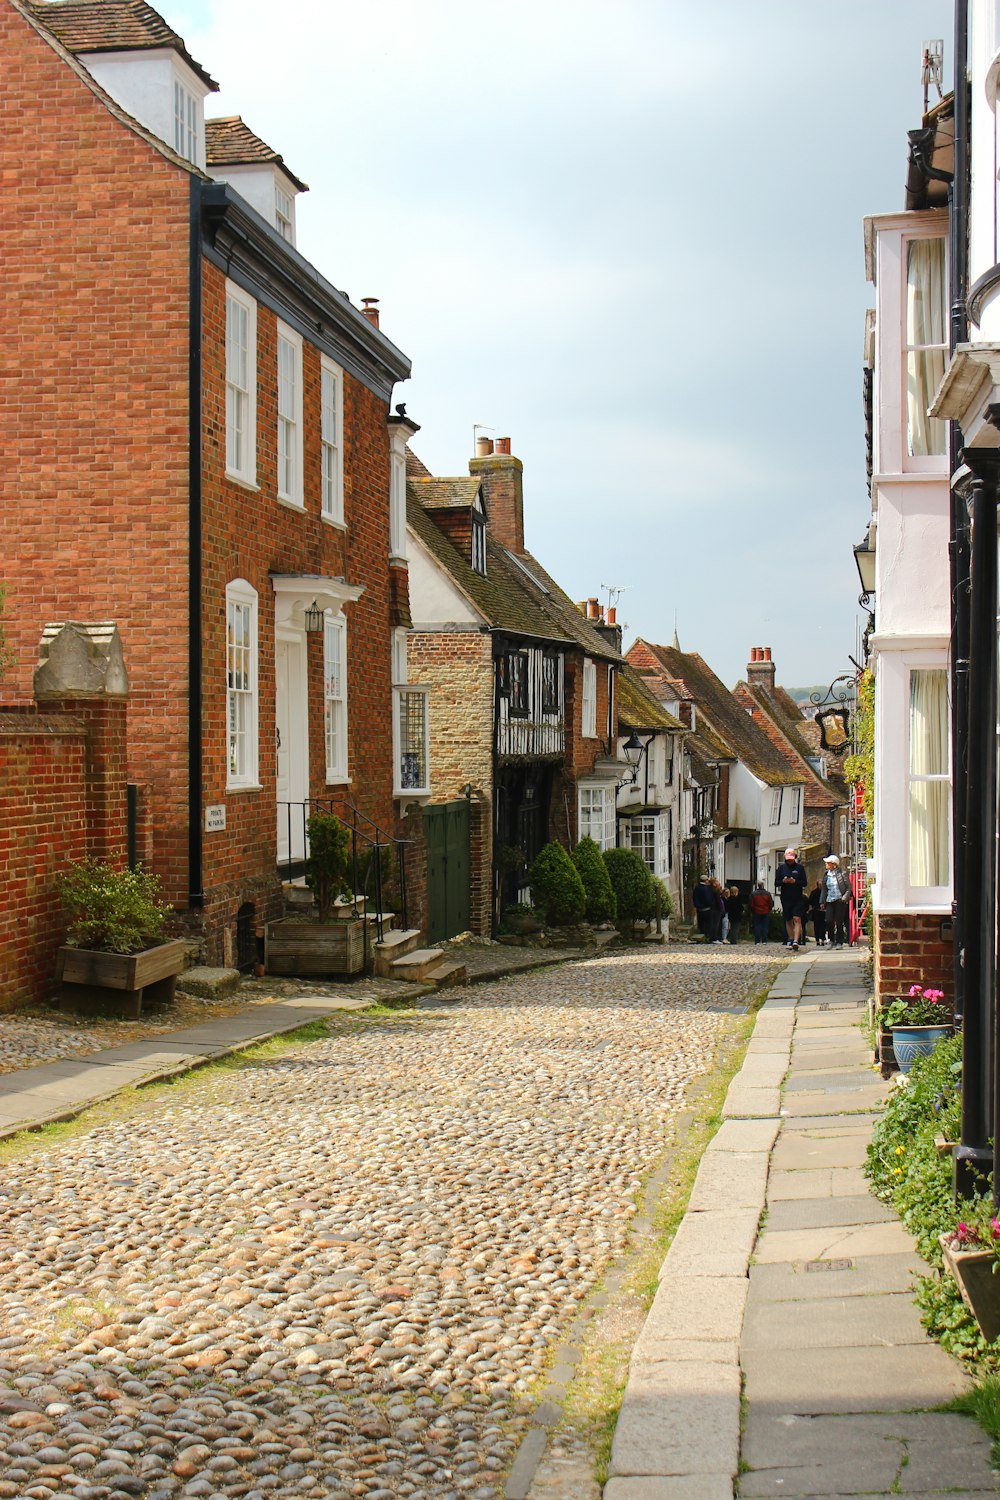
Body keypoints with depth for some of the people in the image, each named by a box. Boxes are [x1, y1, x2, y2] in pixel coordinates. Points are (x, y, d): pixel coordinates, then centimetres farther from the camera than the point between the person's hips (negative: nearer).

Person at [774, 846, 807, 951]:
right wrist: (783, 881, -13)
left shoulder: (800, 867, 3)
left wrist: (795, 881, -16)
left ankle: (796, 941, -22)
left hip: (798, 898, -3)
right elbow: (776, 883, 8)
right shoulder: (781, 867, 7)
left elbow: (805, 883, 1)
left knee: (797, 919, -14)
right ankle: (790, 940, 20)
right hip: (785, 898, 3)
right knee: (788, 920, 10)